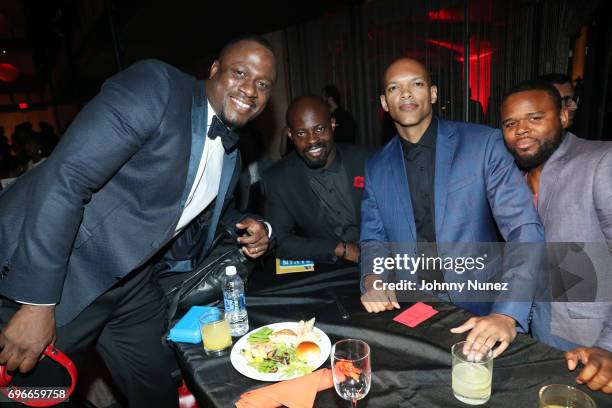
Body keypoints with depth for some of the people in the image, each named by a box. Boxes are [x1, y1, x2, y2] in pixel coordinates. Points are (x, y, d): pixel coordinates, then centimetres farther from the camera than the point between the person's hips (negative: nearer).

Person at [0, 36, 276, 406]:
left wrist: (247, 227, 1)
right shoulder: (156, 85, -17)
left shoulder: (231, 155, 7)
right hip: (59, 271, -7)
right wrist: (37, 303, -23)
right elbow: (64, 178, -23)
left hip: (133, 279, 8)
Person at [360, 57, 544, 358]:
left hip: (479, 312, -1)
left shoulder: (484, 143, -8)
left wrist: (507, 315, -23)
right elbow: (373, 239, 7)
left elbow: (524, 228, -13)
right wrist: (372, 280, -13)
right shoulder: (376, 167, 3)